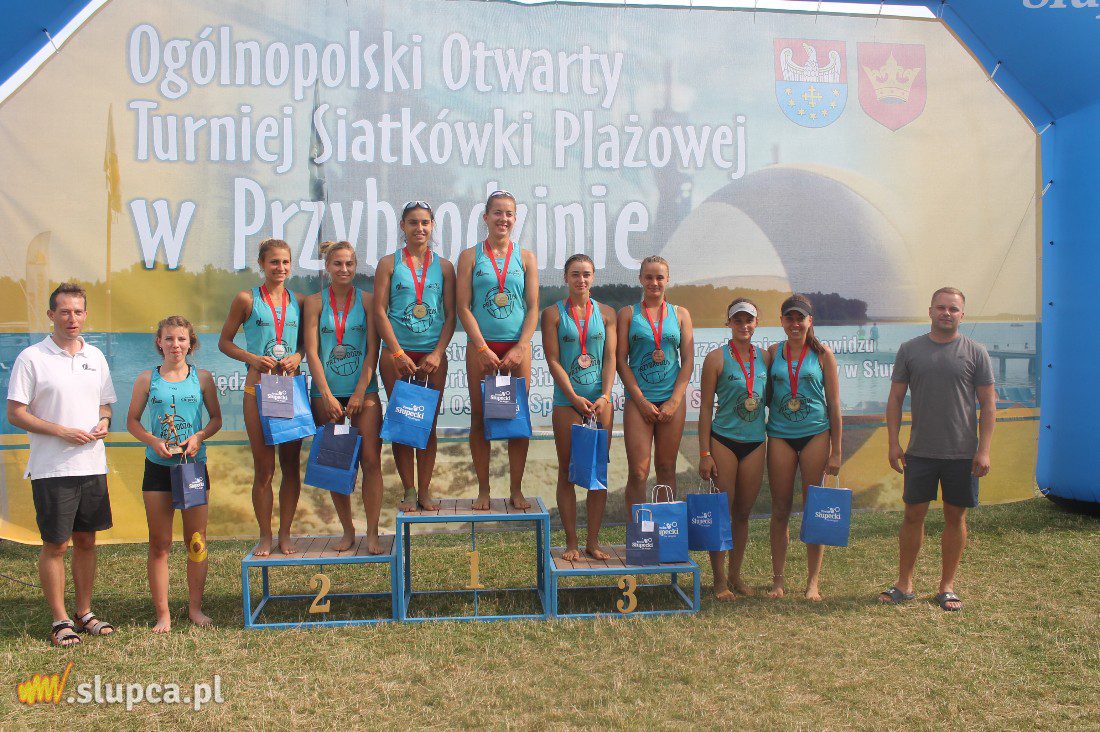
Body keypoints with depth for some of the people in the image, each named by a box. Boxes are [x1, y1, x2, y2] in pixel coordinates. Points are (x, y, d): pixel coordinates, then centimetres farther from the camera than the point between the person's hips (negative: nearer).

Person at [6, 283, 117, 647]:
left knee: (86, 541, 12)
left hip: (93, 465, 5)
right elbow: (15, 413, -8)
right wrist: (62, 431, -17)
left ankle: (85, 612, 24)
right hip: (52, 468, -5)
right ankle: (60, 620, 14)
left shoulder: (95, 356, 10)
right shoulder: (31, 358, -6)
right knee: (56, 545, 2)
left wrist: (103, 423, -3)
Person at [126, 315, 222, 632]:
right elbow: (132, 420, 8)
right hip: (158, 466, 0)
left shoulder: (202, 377, 3)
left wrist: (199, 437, -10)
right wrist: (153, 441, -10)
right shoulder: (147, 379, 4)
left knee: (197, 541, 5)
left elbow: (216, 418, 9)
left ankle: (195, 607, 19)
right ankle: (163, 613, 12)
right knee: (159, 544, 4)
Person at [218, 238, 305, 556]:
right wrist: (252, 358, -12)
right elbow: (224, 342, 4)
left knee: (291, 465, 5)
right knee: (264, 468, 2)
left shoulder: (299, 301, 8)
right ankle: (265, 536, 15)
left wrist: (298, 356, -7)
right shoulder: (247, 299, 1)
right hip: (259, 387, -2)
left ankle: (285, 533, 18)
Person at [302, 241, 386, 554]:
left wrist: (359, 393, -8)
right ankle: (348, 530, 17)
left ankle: (372, 534, 1)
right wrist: (328, 396, -8)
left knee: (371, 461, -6)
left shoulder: (366, 300, 3)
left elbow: (372, 350, -1)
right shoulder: (315, 302, 4)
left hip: (363, 391, -1)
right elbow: (311, 352, -1)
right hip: (325, 392, 1)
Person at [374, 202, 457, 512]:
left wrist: (438, 353, -7)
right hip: (396, 353, -1)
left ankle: (425, 490, 12)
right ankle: (409, 491, 11)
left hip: (433, 355, 1)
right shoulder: (389, 263, 5)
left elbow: (451, 314, 5)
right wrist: (398, 353, -10)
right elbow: (380, 311, -1)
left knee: (428, 425, 4)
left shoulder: (443, 266, 9)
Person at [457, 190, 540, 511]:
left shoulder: (526, 258, 7)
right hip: (480, 346, -1)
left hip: (517, 346, 1)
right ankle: (483, 489, 14)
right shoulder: (470, 256, 4)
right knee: (480, 418, 3)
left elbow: (533, 308, 3)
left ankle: (516, 489, 13)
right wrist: (482, 348, -11)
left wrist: (519, 348, -8)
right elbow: (463, 307, -2)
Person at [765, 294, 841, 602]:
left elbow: (834, 403, 2)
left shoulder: (822, 354, 2)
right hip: (780, 435, 1)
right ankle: (778, 579, 15)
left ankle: (813, 581, 13)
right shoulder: (773, 352, 7)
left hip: (815, 434, -1)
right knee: (780, 510, 4)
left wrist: (836, 451, -1)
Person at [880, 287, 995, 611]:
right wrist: (893, 443, -1)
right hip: (920, 451, 1)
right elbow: (895, 399, 6)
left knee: (955, 517, 7)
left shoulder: (975, 352, 1)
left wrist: (984, 450, -6)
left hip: (962, 453, 0)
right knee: (913, 515, 5)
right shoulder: (910, 350, 4)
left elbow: (988, 404, 1)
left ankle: (947, 586, 20)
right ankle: (904, 584, 17)